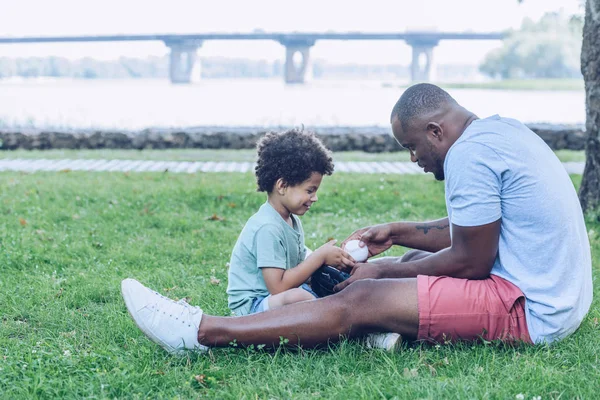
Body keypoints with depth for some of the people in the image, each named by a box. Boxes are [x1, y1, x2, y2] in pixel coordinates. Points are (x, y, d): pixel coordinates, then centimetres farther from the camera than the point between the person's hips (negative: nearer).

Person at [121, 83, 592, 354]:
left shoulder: (468, 152, -18)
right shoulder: (499, 129, 14)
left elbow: (470, 261, -16)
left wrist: (385, 270, -5)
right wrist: (397, 233, 19)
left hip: (529, 311, -10)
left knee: (361, 301, -13)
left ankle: (204, 331, -9)